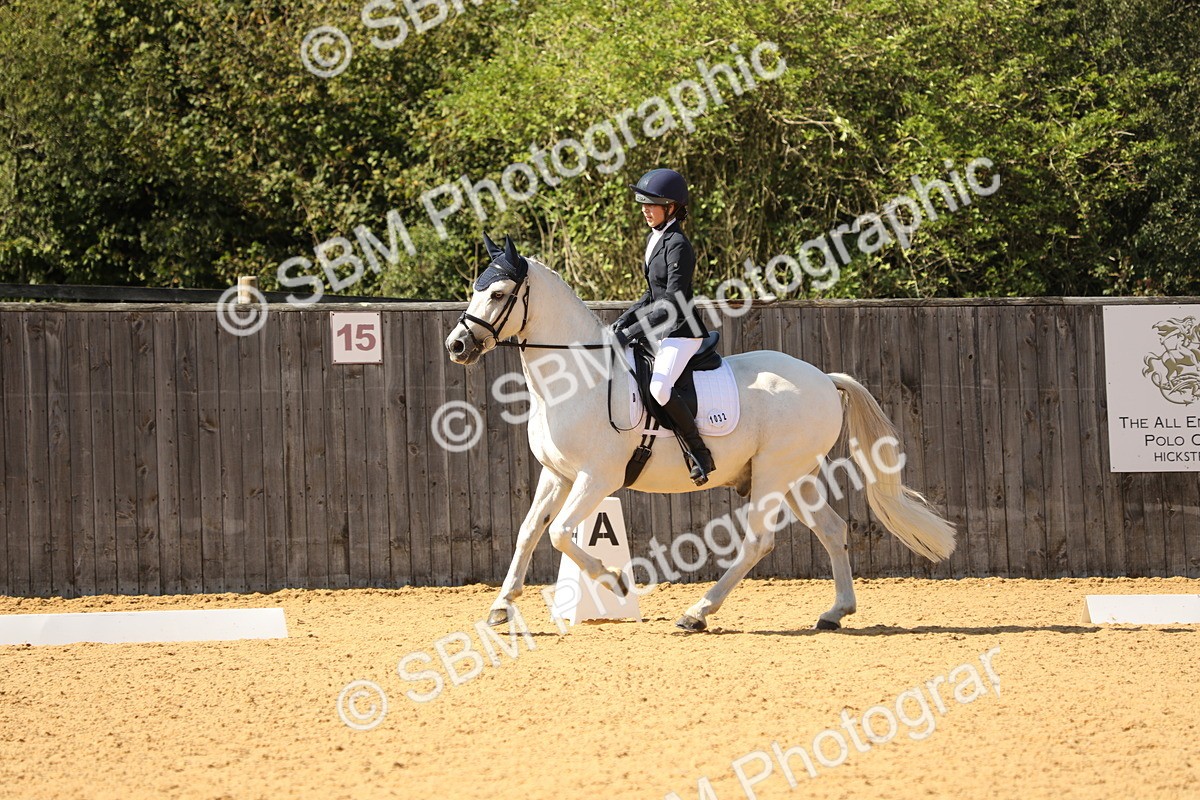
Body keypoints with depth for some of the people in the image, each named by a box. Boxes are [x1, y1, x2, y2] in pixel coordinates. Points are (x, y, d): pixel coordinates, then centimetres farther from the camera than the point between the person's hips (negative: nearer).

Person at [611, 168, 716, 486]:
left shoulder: (677, 246, -17)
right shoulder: (654, 240, 12)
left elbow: (671, 304, -21)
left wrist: (631, 332, -22)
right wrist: (624, 321, 8)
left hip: (682, 332, -11)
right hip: (660, 331, 11)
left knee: (660, 387, -31)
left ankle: (700, 453, -20)